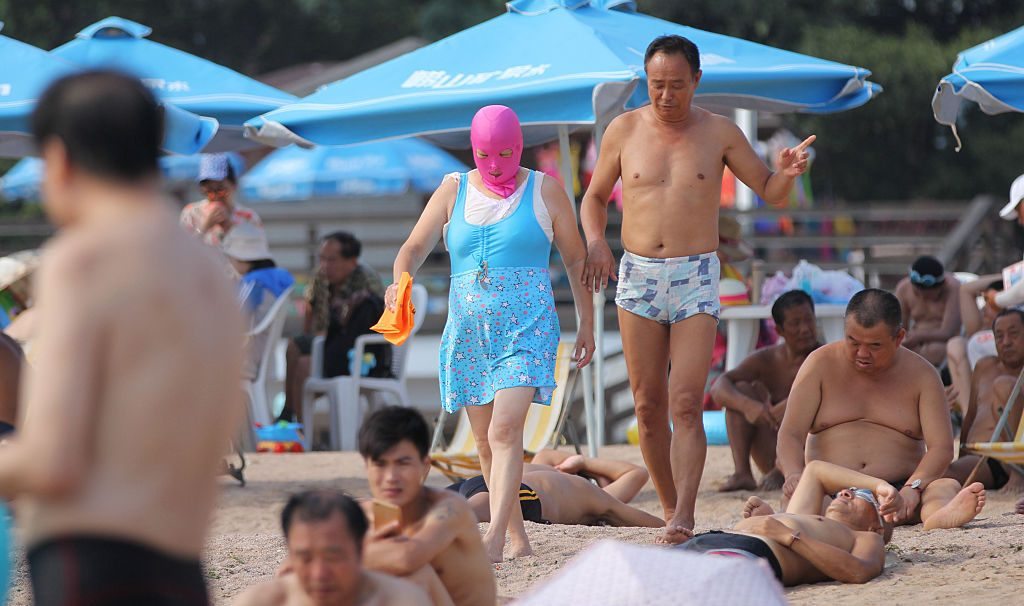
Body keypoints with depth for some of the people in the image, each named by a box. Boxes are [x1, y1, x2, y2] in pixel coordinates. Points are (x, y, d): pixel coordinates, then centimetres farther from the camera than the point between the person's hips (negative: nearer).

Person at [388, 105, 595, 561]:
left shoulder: (544, 191, 5)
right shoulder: (454, 191, 10)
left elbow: (575, 258, 11)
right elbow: (414, 248, 6)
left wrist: (586, 323, 8)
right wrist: (399, 281, -16)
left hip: (527, 325, -4)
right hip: (468, 329, 4)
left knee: (506, 429, -20)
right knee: (485, 440, 6)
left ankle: (494, 538, -28)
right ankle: (519, 538, 17)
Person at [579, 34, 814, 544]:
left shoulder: (719, 132, 3)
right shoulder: (624, 130, 5)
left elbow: (770, 192, 7)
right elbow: (595, 196, 17)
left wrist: (787, 172, -16)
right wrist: (595, 241, -3)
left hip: (696, 278, -2)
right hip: (638, 277, 2)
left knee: (686, 405, -13)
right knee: (648, 407, 3)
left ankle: (684, 521, -18)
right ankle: (670, 511, 15)